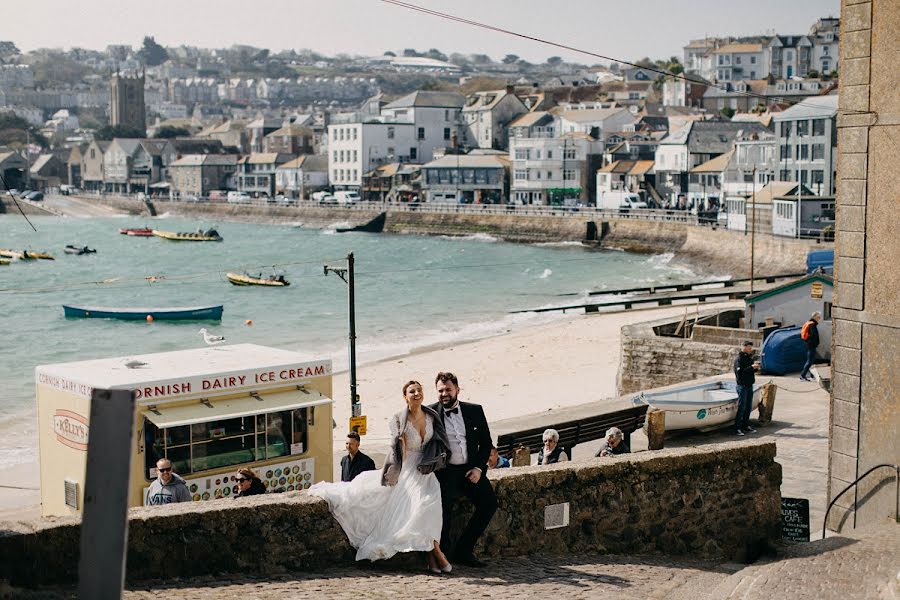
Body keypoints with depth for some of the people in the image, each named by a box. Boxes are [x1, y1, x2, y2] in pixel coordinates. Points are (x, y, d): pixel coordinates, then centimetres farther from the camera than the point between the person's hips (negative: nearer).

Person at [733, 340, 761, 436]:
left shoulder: (749, 357, 14)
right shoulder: (739, 358, -12)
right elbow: (740, 372, -22)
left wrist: (755, 367, -1)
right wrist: (752, 367, -25)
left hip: (749, 385, 8)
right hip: (742, 386, -8)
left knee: (748, 407, 11)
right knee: (741, 407, -8)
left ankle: (746, 426, 18)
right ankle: (737, 428, -5)